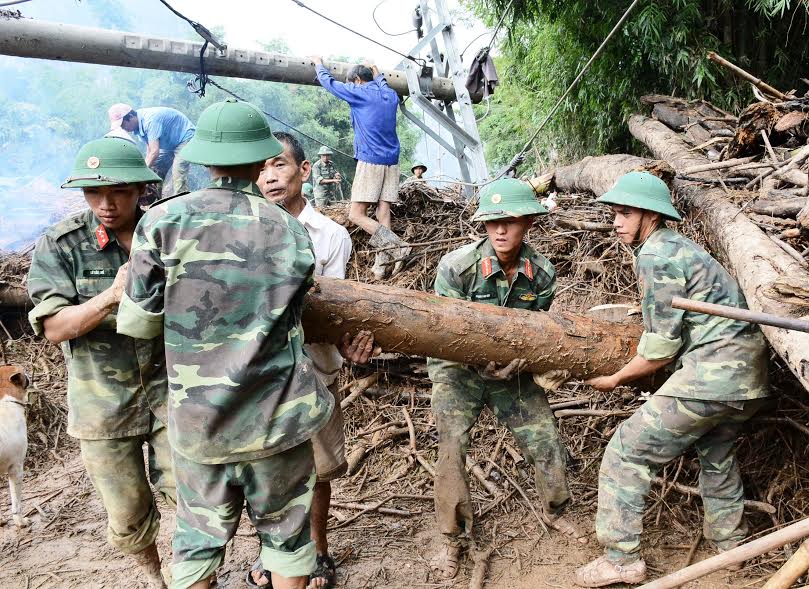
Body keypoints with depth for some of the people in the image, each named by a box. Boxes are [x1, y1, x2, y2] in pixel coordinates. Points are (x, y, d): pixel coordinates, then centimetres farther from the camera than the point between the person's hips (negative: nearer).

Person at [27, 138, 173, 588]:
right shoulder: (60, 246, -7)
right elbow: (54, 327, -14)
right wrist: (111, 296, -28)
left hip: (170, 392, 1)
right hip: (104, 403, 0)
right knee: (127, 517, 14)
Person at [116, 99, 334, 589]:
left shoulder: (163, 221, -10)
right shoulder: (294, 234, -5)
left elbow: (137, 323, -5)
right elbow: (286, 316, 3)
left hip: (196, 419, 0)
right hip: (276, 417, 0)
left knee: (200, 538, 18)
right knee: (285, 530, 17)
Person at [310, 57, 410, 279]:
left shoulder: (359, 93, -1)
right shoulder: (390, 96, 16)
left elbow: (328, 81, 13)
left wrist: (319, 63, 30)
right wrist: (378, 75, 60)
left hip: (369, 160, -7)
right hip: (392, 161, 7)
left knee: (356, 214, -6)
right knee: (383, 213, 1)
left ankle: (397, 246, -21)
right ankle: (382, 264, -7)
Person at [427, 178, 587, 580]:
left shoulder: (542, 273, -12)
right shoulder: (456, 267, -23)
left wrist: (534, 361, -24)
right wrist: (482, 362, -31)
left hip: (512, 368, 3)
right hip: (457, 367, -3)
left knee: (546, 442, 4)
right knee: (452, 448, -16)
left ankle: (555, 512, 34)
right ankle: (453, 539, 4)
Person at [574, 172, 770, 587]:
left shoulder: (655, 256, -14)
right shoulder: (675, 245, 15)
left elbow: (662, 348, -13)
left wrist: (615, 379, -1)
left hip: (712, 371, -11)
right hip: (748, 373, 11)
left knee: (628, 452, -4)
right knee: (716, 451, 30)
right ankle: (730, 541, 45)